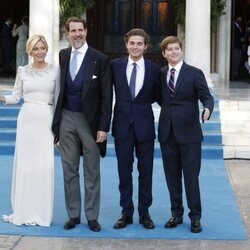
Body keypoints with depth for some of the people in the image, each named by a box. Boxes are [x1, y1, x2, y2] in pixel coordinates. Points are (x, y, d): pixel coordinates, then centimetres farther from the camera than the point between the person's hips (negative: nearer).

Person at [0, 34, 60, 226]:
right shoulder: (23, 71, 7)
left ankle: (41, 212, 9)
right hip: (27, 118, 2)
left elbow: (58, 100, 4)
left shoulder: (55, 70, 3)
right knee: (24, 164, 3)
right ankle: (23, 211, 13)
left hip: (47, 119, -1)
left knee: (44, 166, -3)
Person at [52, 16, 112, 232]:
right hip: (67, 119, 4)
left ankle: (92, 216, 14)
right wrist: (56, 121, 2)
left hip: (89, 120, -3)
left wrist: (104, 127, -11)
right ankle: (73, 215, 19)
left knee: (92, 172, 5)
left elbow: (106, 96, -7)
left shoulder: (100, 60, -6)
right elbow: (60, 88, 7)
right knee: (69, 170, 9)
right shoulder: (62, 56, 6)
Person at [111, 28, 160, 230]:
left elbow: (157, 96, 10)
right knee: (124, 171, 7)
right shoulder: (115, 66, 0)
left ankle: (144, 213, 18)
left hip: (144, 125, 0)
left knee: (146, 171, 7)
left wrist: (142, 101, -1)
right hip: (122, 124, 1)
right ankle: (126, 213, 17)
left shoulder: (154, 69, -1)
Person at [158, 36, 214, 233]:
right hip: (167, 133, 4)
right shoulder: (160, 74, 9)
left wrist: (208, 108, -28)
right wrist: (167, 109, 1)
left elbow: (206, 96, -10)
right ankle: (176, 214, 23)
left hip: (189, 132, -4)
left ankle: (195, 217, 10)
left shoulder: (194, 73, -3)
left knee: (191, 176, -1)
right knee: (172, 176, 10)